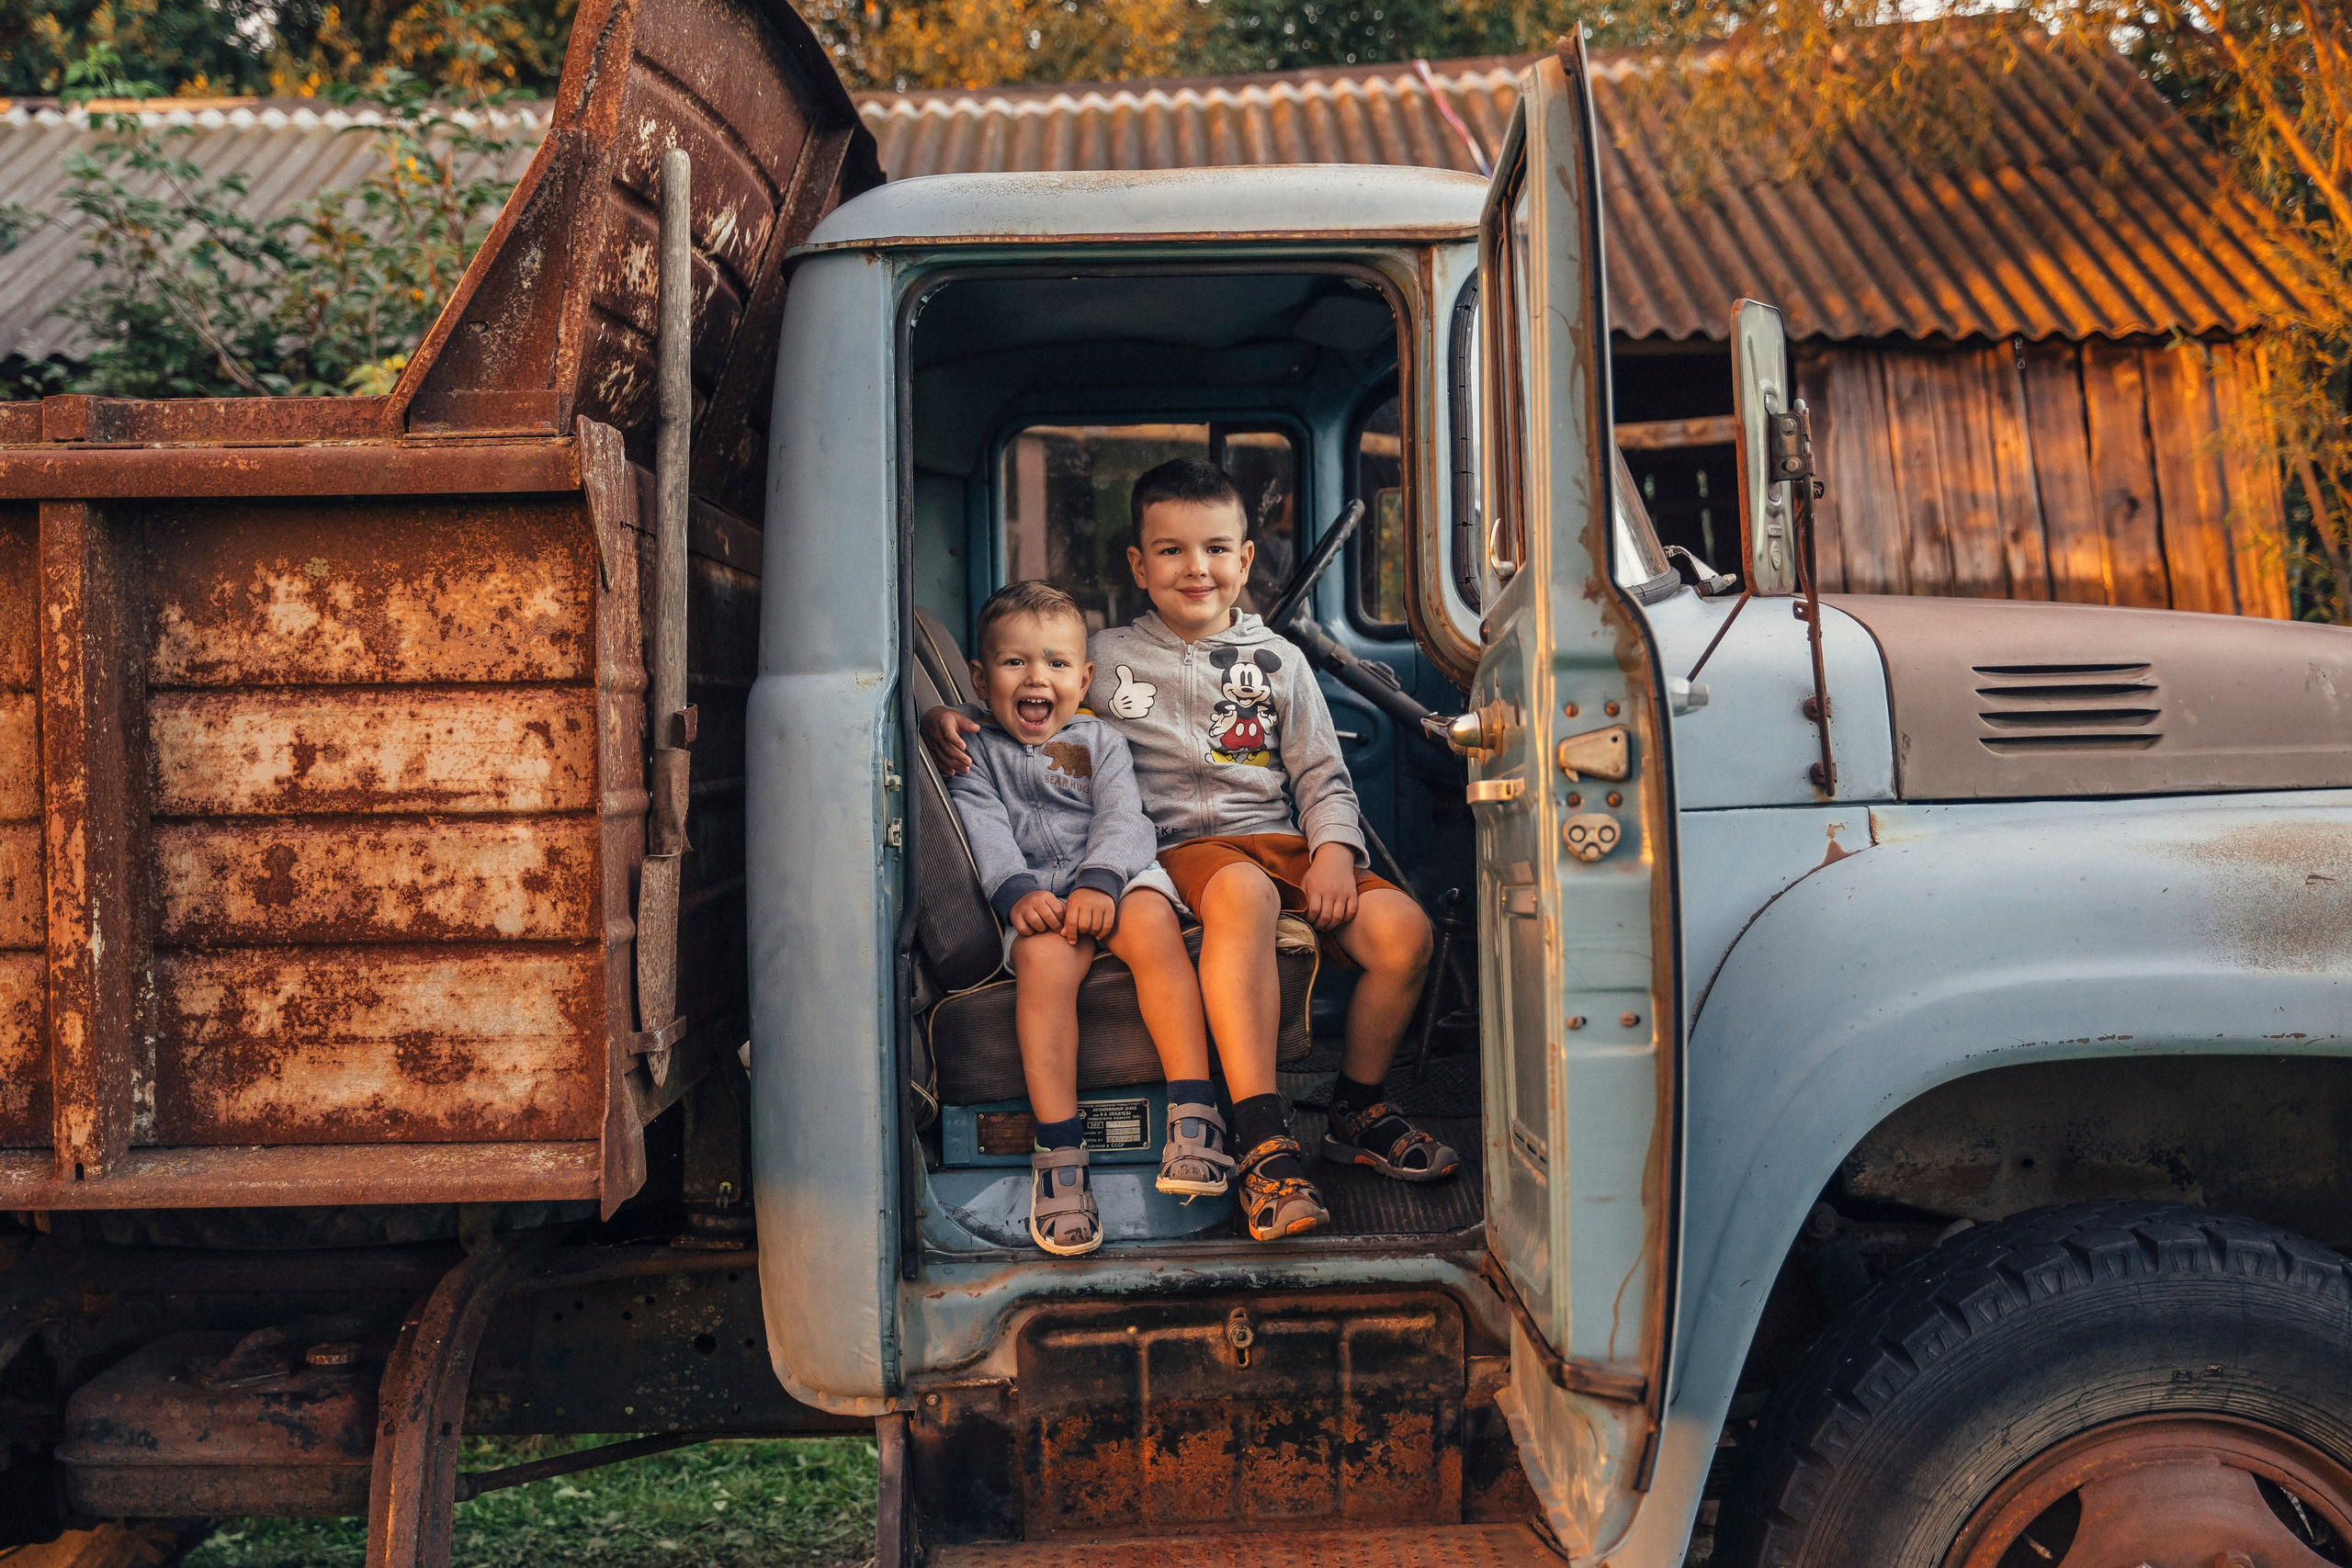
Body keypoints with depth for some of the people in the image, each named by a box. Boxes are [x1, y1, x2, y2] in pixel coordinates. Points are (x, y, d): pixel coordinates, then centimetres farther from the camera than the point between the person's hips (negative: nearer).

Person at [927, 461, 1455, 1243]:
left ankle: (1358, 1108, 4)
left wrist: (1334, 850, -4)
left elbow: (1323, 777, 15)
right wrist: (946, 719, -3)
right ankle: (1264, 1145, -42)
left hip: (1281, 839, 4)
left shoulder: (1277, 661, 19)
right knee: (1244, 894, -41)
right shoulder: (1106, 658, 14)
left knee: (1404, 929, -23)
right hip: (1183, 847, -3)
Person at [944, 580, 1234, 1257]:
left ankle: (1193, 1111, -31)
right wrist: (1018, 890, -20)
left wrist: (1098, 883, -17)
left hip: (1116, 878, 1)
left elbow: (1122, 818, 3)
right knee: (1044, 957, -34)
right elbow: (984, 829, 0)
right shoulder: (976, 752, 16)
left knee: (1154, 927, -33)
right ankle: (1059, 1148, -34)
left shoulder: (1100, 742, 19)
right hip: (1035, 896, -1)